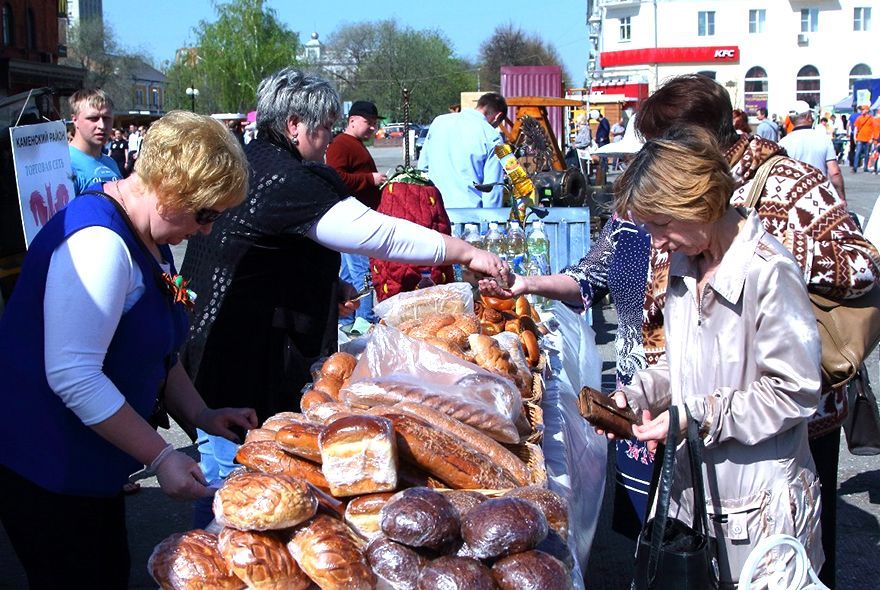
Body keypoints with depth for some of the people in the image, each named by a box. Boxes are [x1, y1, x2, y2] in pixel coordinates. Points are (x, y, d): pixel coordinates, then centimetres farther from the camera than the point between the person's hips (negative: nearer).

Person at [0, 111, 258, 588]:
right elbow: (73, 376, -30)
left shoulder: (149, 239, 9)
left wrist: (200, 415, 7)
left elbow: (155, 351, 20)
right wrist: (160, 457, -25)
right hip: (45, 471, -10)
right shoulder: (99, 242, -25)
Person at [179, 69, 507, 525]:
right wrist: (468, 253, -17)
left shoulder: (241, 163, 12)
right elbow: (376, 232, -24)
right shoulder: (289, 180, -20)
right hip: (244, 369, -10)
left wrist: (329, 288, 11)